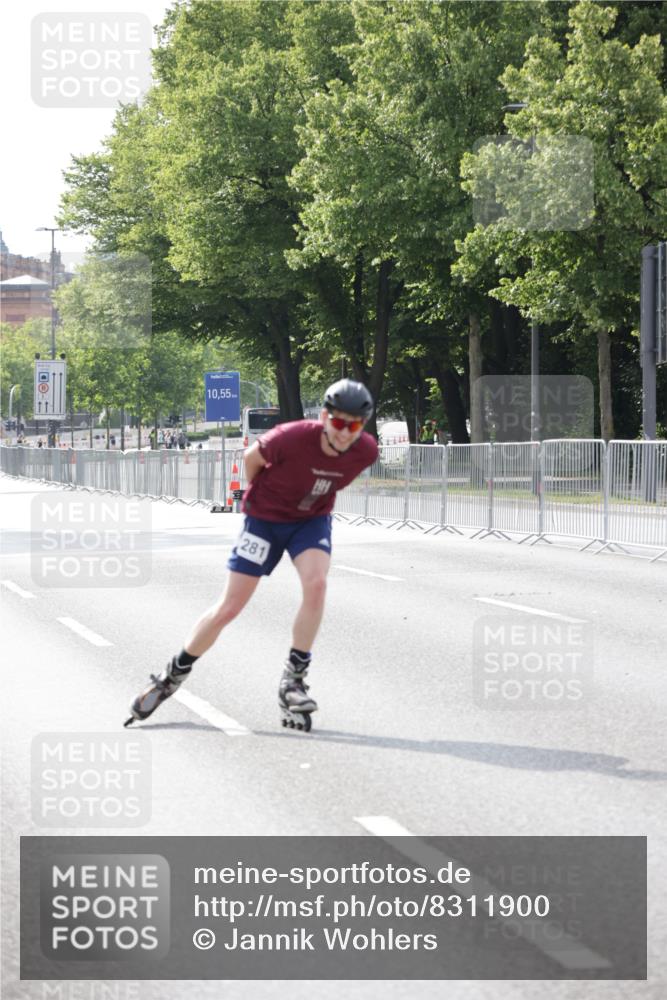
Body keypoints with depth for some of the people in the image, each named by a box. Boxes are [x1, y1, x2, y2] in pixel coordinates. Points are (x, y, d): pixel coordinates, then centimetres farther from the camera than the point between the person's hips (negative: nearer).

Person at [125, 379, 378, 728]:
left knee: (316, 583, -26)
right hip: (264, 517, -3)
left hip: (312, 519, 3)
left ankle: (293, 680, -14)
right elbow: (252, 457, -10)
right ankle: (173, 676, 17)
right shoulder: (292, 438, -33)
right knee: (229, 607, -2)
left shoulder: (366, 451, -20)